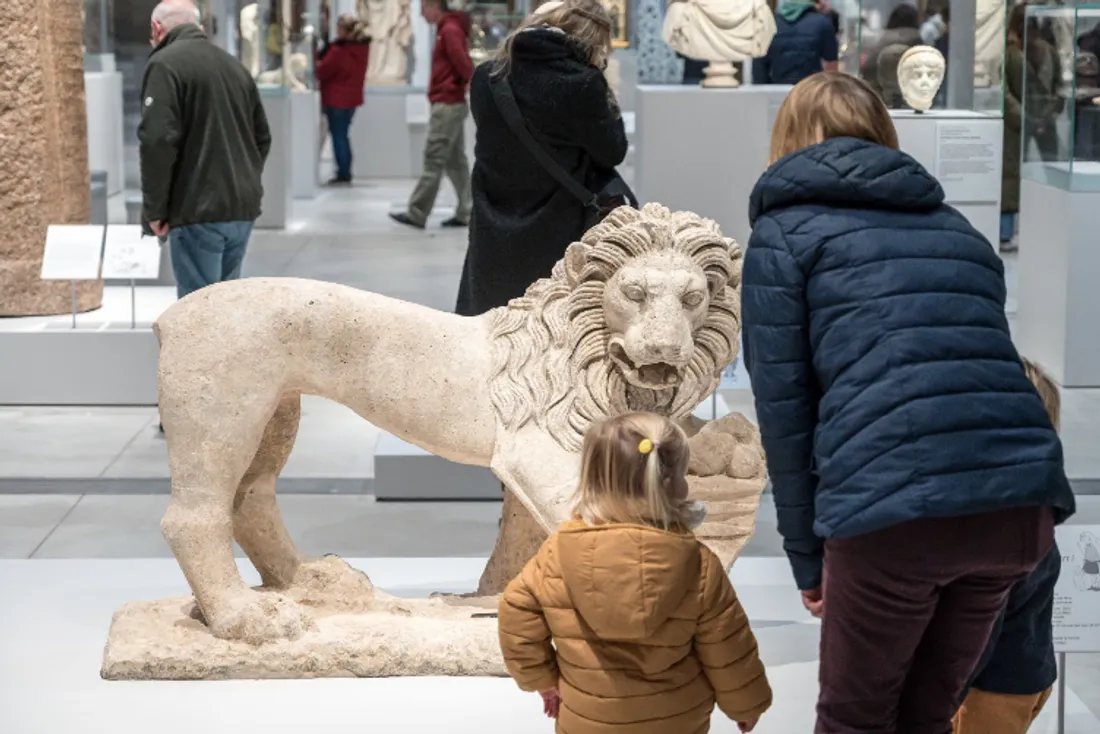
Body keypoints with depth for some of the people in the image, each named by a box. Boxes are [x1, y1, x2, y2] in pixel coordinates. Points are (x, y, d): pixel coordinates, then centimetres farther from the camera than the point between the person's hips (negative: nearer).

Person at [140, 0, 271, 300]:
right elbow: (262, 138, 20)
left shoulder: (165, 64, -7)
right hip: (242, 208, 7)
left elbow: (158, 140, -16)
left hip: (198, 210, -7)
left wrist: (154, 208, -9)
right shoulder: (234, 65, 17)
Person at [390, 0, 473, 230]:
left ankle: (417, 214, -5)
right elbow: (464, 65, 15)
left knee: (433, 162, -7)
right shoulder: (448, 29, 16)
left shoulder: (449, 30, -14)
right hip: (453, 105, 10)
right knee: (456, 162, 9)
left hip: (447, 105, -10)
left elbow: (464, 65, -21)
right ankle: (465, 213, 10)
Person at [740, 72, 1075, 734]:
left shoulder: (785, 232, 13)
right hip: (1023, 501, 5)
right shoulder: (956, 226, 28)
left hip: (891, 508, -5)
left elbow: (783, 404, 5)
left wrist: (807, 556, 11)